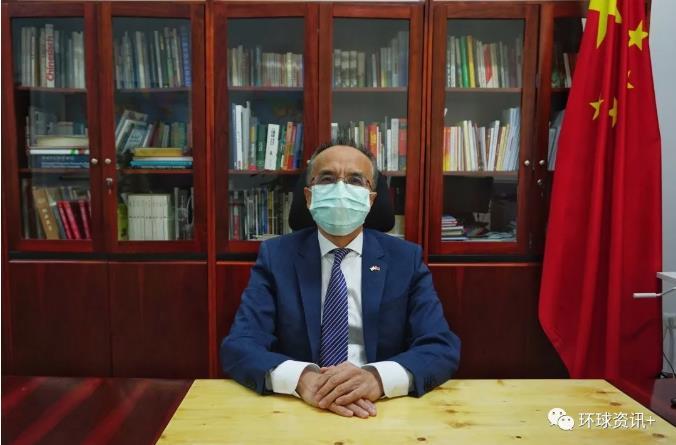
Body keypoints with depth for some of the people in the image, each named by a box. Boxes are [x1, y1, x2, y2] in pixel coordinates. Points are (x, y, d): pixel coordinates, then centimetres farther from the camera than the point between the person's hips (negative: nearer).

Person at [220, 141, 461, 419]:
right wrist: (302, 378, -27)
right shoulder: (275, 256, 0)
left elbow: (443, 348, -5)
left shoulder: (406, 259, 1)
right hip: (296, 410, -1)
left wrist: (378, 377, -25)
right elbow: (238, 346, -8)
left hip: (383, 412, 1)